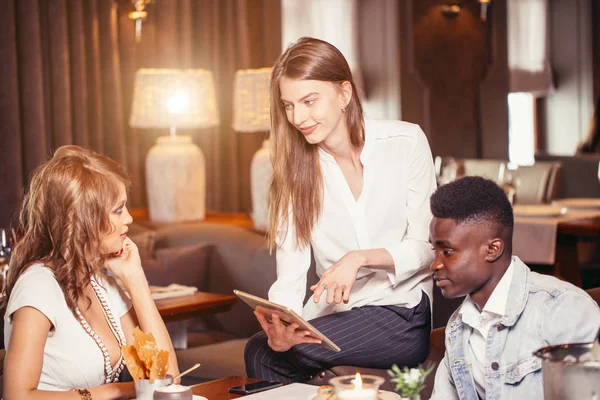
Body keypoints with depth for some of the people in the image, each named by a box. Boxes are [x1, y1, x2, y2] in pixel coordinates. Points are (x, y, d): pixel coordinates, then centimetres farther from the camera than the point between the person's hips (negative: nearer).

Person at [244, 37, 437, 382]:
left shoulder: (405, 142, -6)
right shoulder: (295, 165, 2)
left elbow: (426, 247, -5)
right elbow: (290, 275, -7)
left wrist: (359, 259, -23)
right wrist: (280, 323, -28)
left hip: (400, 312, -3)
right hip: (331, 313, 3)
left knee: (264, 355, -24)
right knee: (262, 349, -27)